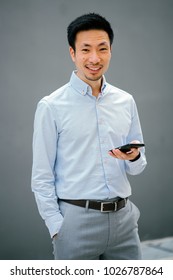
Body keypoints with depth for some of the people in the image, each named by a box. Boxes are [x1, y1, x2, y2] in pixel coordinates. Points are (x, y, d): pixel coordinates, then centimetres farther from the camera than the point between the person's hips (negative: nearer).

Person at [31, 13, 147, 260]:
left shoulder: (126, 102, 7)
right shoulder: (51, 107, -5)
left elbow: (138, 167, 13)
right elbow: (42, 178, -5)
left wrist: (134, 157, -8)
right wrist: (57, 228, -10)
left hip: (124, 218, 4)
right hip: (77, 221, -4)